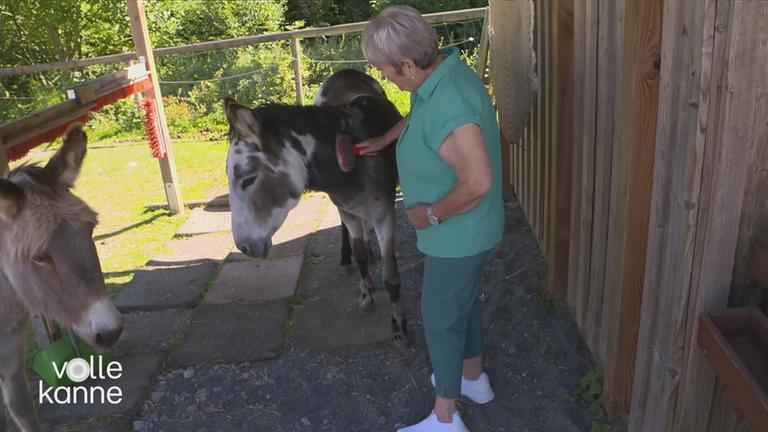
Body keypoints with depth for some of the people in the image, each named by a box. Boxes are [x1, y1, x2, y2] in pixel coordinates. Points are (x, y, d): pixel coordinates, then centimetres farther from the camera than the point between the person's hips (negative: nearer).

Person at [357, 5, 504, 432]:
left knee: (440, 319, 7)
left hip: (457, 235, -9)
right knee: (463, 303, 25)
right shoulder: (440, 71, -2)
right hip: (461, 232, 9)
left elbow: (477, 182, -37)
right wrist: (383, 140, 26)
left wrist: (431, 214, -23)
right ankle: (474, 380, 48)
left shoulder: (448, 107, -34)